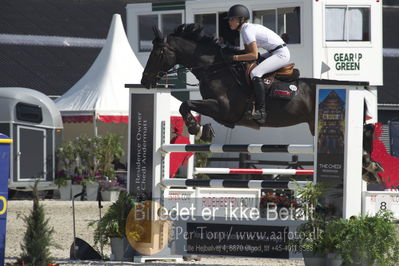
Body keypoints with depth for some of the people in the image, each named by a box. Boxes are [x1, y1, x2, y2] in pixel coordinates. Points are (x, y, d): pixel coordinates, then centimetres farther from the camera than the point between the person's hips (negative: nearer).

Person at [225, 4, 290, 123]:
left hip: (281, 53, -11)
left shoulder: (247, 30, -18)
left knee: (255, 73, -25)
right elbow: (248, 51, 18)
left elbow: (254, 55, -23)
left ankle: (261, 111, -30)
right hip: (274, 52, 11)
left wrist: (235, 58, -18)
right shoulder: (245, 29, 12)